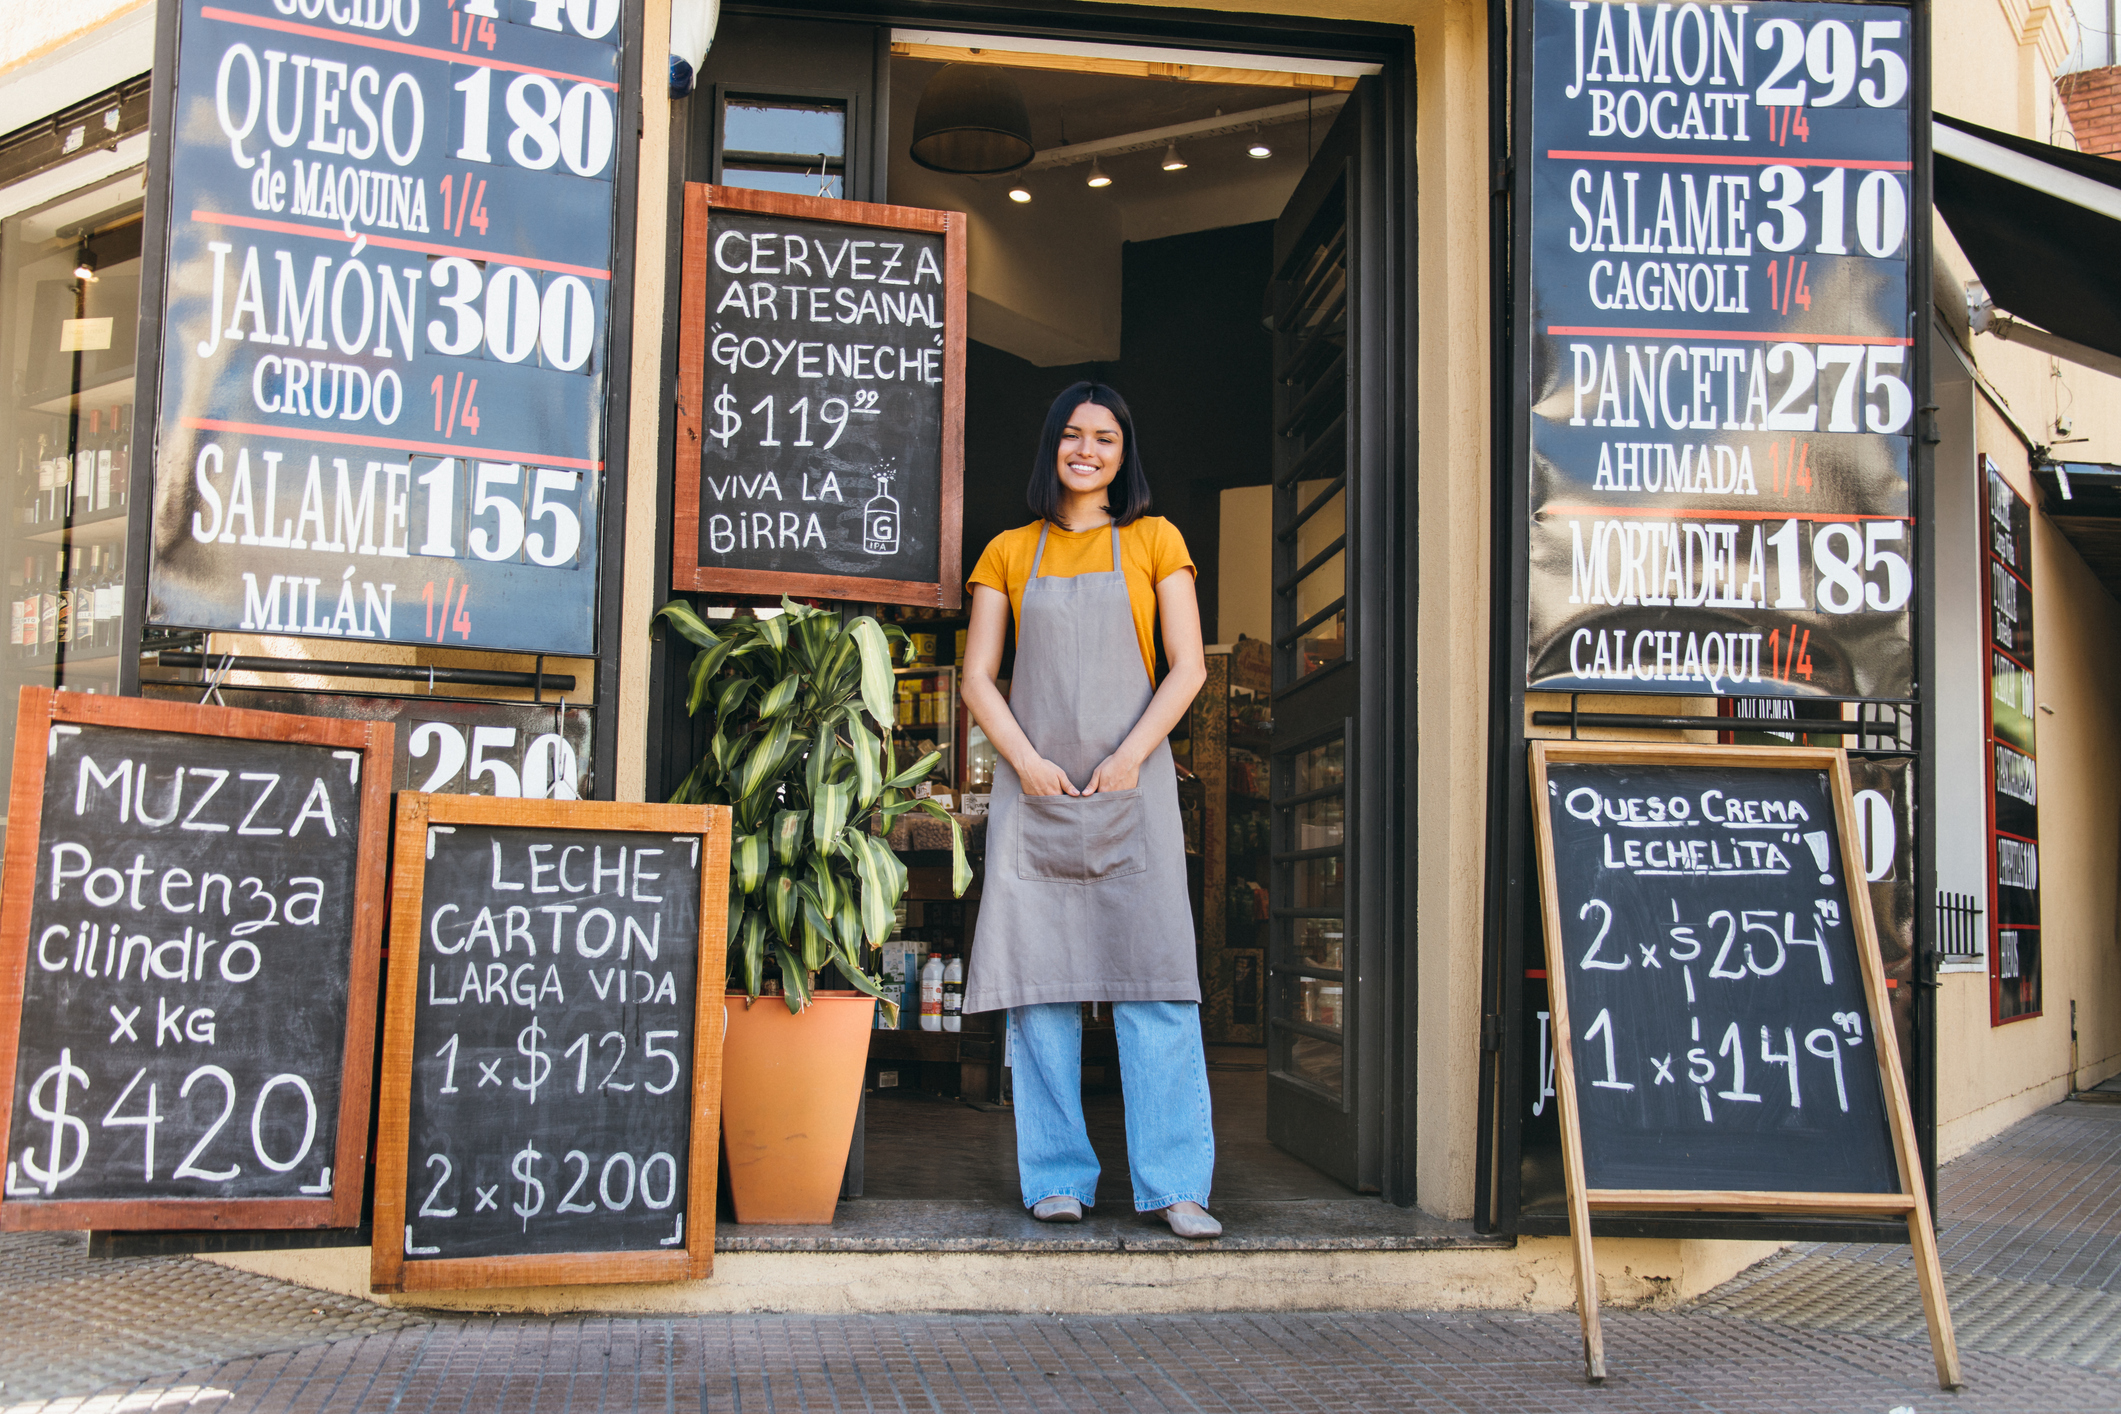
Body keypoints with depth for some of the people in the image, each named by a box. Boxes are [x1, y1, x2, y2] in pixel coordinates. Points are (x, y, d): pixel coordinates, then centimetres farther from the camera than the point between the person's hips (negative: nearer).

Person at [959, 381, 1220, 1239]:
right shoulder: (1008, 553, 14)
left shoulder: (1153, 542, 11)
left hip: (1131, 784, -1)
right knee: (1040, 985, 0)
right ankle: (1058, 1178, 7)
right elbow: (977, 677, 8)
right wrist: (1027, 761, -7)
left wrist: (1130, 755, -9)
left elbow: (1188, 668, 4)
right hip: (1034, 785, 1)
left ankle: (1174, 1185, -6)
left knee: (1155, 982, -8)